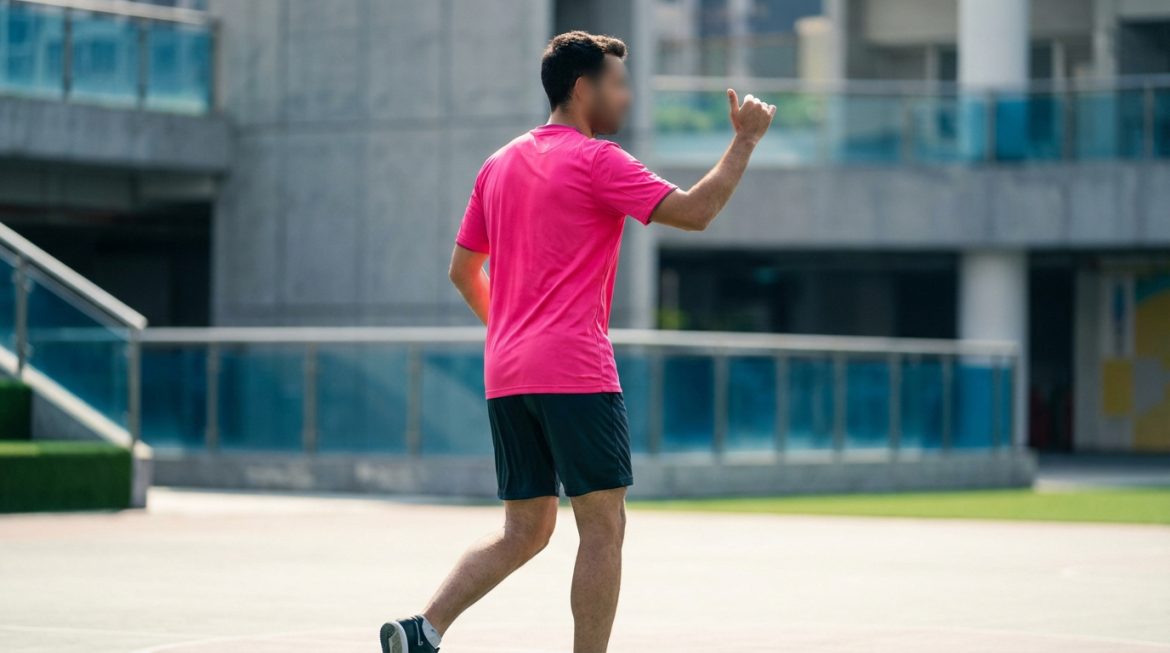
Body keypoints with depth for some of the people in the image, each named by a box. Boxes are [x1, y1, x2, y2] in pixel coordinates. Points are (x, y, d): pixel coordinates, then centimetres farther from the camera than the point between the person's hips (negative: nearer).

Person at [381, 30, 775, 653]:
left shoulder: (500, 164, 16)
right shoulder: (596, 160, -7)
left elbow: (462, 270, 21)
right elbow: (693, 211, -13)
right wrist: (745, 140, -3)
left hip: (506, 378, 8)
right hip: (575, 373, -8)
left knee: (524, 532, 12)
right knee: (603, 528, -1)